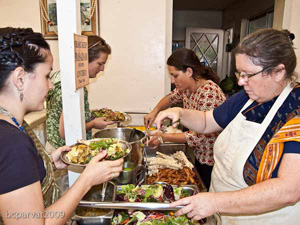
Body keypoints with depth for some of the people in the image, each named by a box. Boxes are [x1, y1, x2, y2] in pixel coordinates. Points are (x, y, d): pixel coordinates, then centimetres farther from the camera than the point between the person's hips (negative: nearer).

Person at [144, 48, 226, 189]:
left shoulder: (209, 93, -29)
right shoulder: (186, 87, -2)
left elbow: (200, 136, -29)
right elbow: (171, 98, 18)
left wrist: (164, 137, -23)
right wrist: (155, 111, -1)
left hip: (213, 162, -8)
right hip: (199, 156, 8)